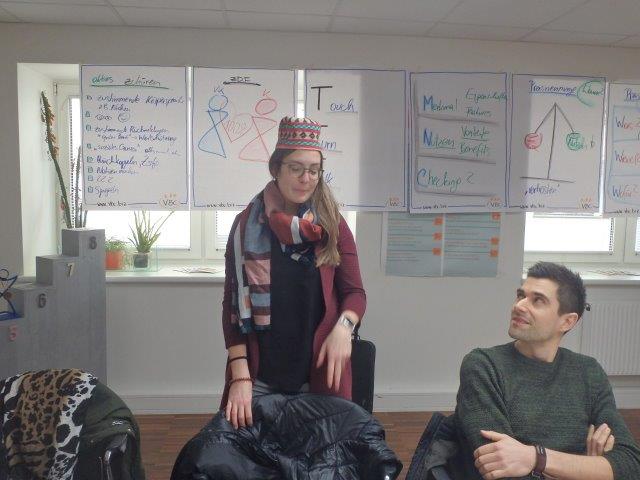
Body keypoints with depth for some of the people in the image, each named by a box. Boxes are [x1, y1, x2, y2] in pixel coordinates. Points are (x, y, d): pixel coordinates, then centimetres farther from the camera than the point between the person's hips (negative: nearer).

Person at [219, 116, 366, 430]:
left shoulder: (333, 225, 1)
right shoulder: (248, 225, -2)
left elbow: (355, 292, 2)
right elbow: (233, 303, -4)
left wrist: (343, 326, -20)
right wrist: (240, 376, -11)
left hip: (319, 375, 1)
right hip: (259, 377, 0)